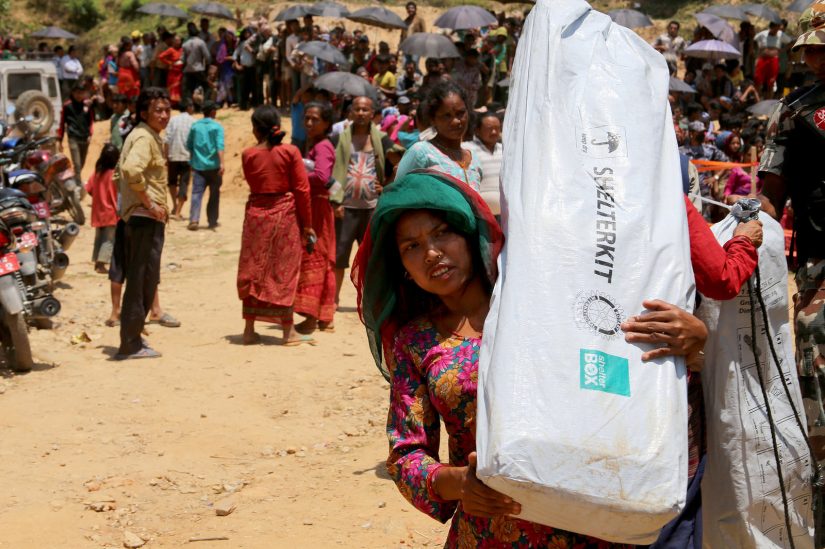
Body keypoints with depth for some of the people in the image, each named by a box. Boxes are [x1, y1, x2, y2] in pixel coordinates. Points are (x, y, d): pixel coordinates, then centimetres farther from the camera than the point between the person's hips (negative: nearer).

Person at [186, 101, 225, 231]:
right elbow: (220, 146, -16)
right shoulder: (217, 126, -4)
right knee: (214, 194, 12)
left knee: (197, 193, -3)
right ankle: (212, 221, 18)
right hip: (213, 166, -2)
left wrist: (192, 160, 29)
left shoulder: (195, 126, 6)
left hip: (198, 165, 2)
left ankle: (194, 220, -19)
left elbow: (189, 145, 14)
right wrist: (221, 163, -24)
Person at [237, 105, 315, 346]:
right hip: (285, 216, -2)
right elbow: (302, 189, -7)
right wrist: (307, 224, -2)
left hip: (256, 215, 2)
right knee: (284, 272, 4)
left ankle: (250, 330, 12)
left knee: (253, 272, 10)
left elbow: (252, 183, 9)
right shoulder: (290, 152, -8)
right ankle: (288, 331, 7)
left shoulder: (248, 155, -3)